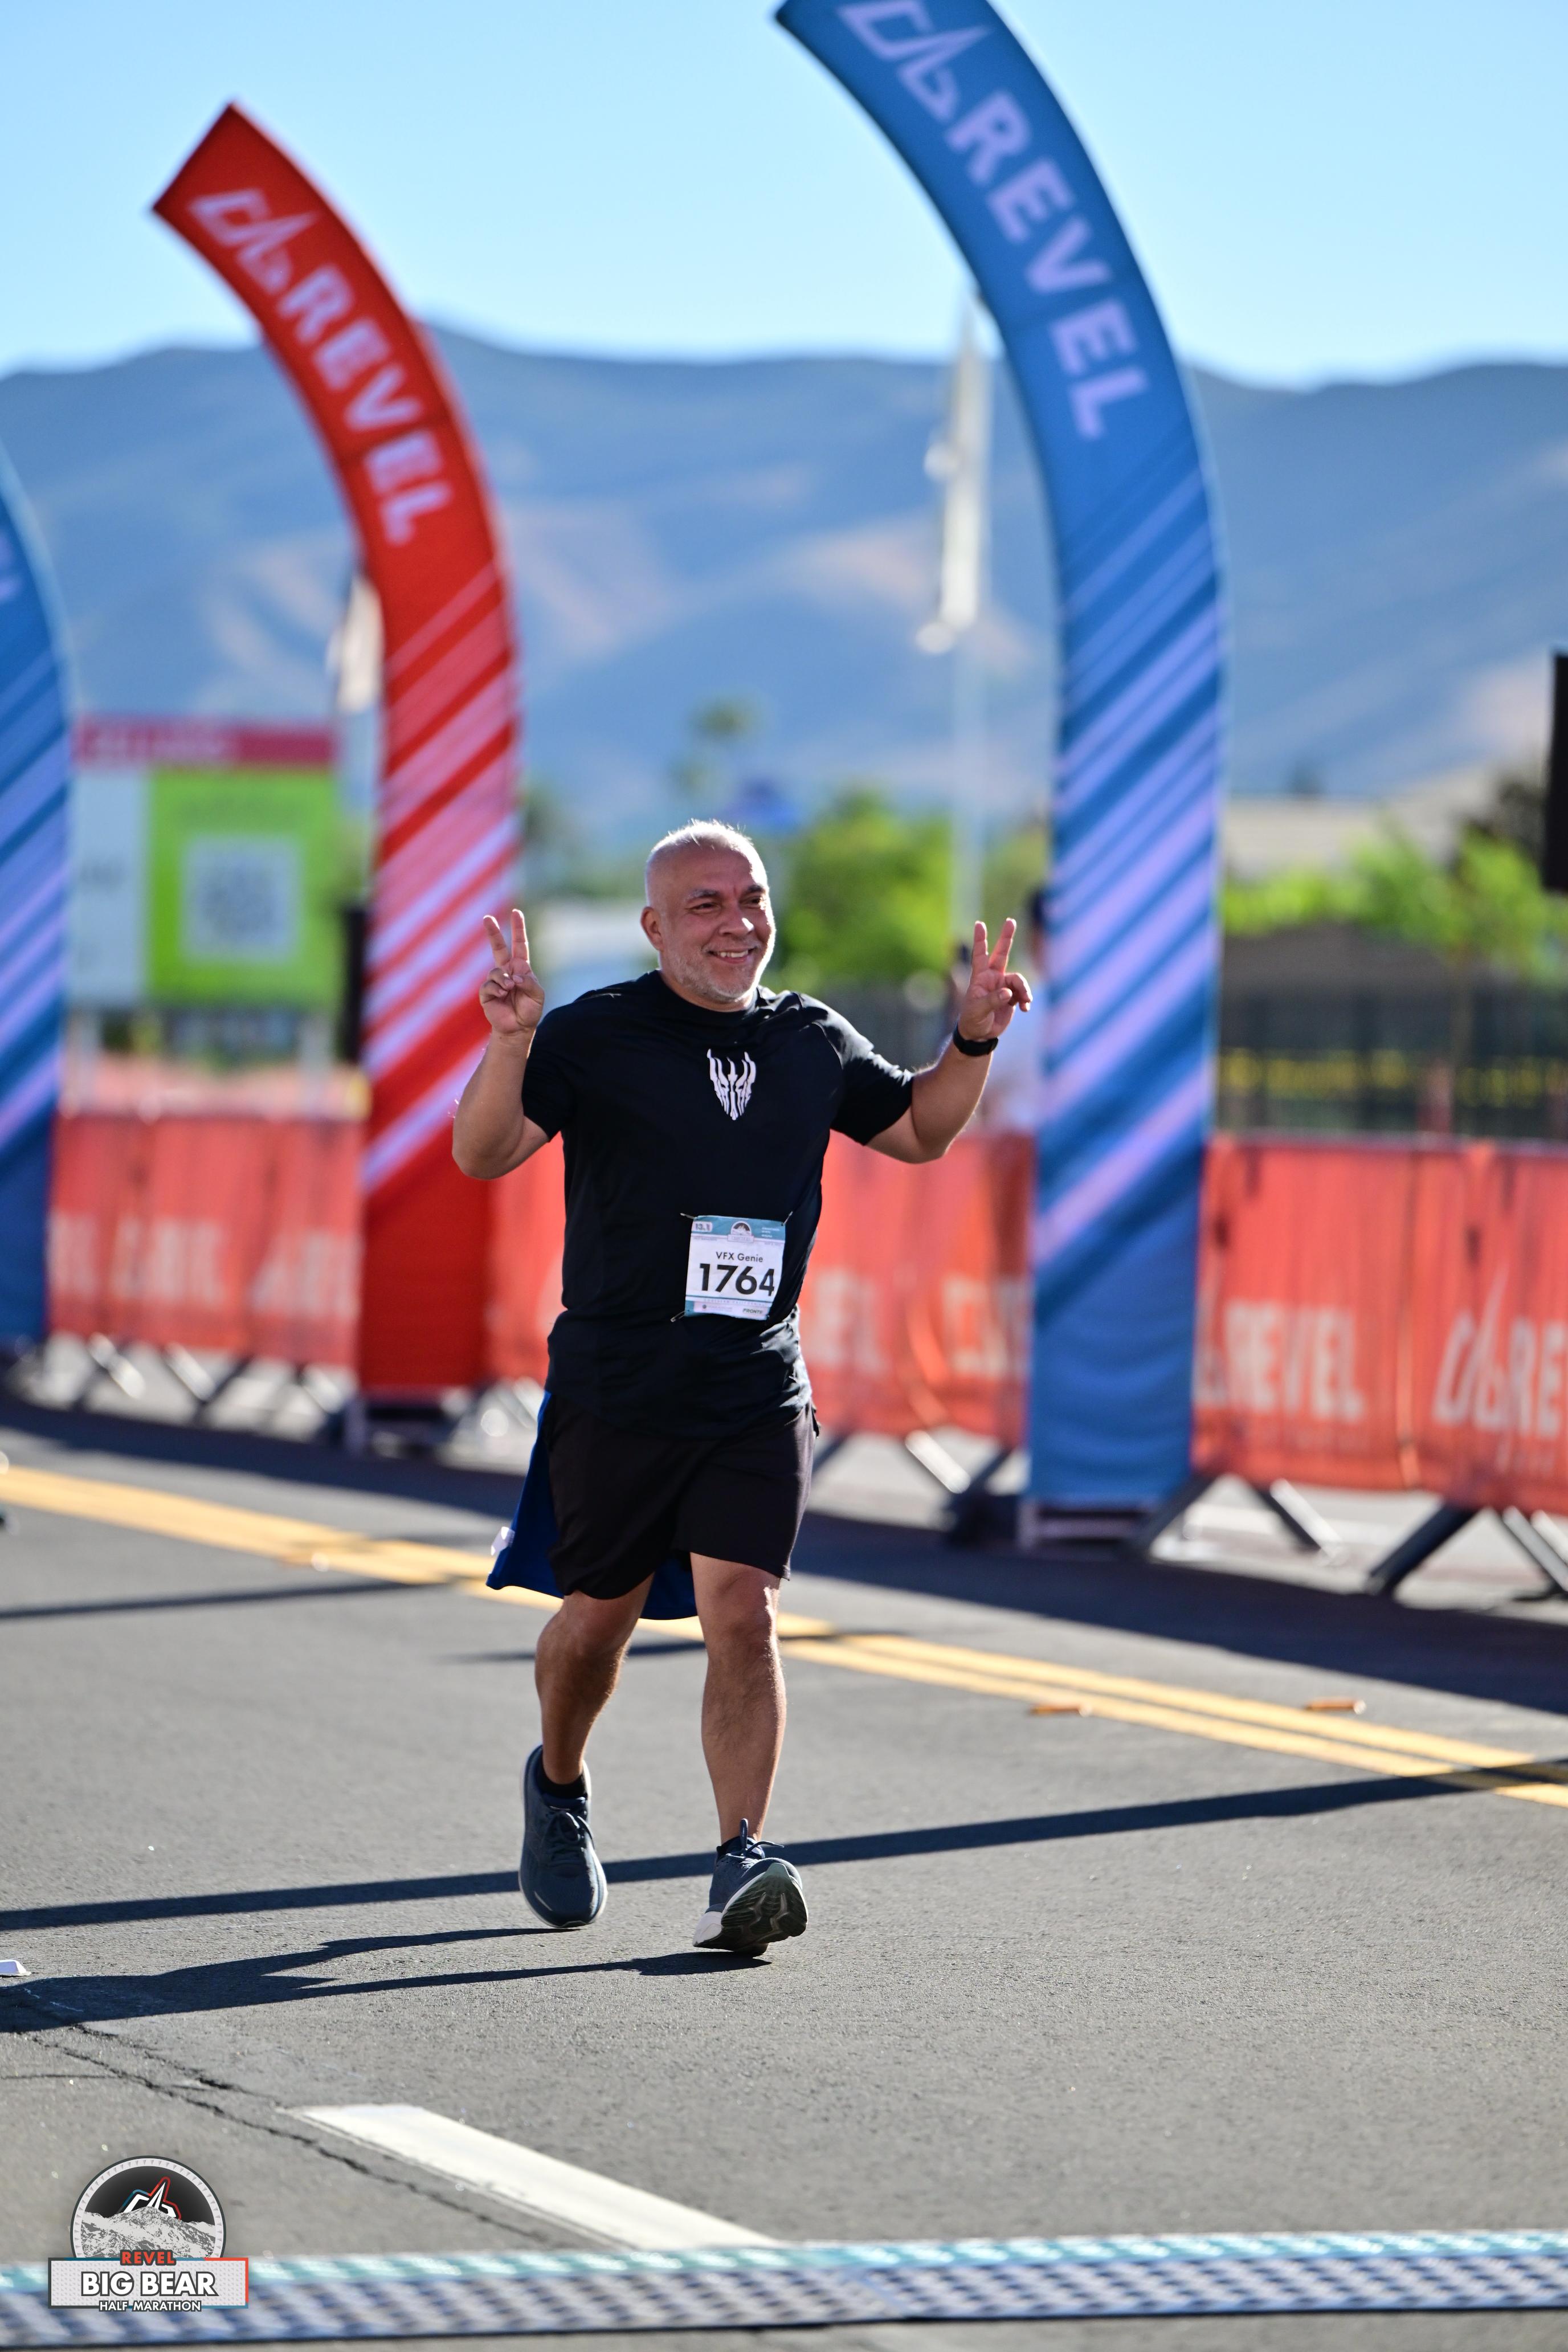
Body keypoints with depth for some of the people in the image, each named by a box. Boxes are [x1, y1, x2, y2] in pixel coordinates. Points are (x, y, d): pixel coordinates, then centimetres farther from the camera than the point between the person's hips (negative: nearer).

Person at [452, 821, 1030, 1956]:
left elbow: (919, 1130, 26)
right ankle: (559, 1784, 39)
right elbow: (482, 1154, -14)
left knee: (743, 1613, -12)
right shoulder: (596, 1034, -5)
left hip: (758, 1393, 2)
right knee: (598, 1617, 10)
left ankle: (743, 1862, -15)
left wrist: (974, 1042, 10)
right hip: (615, 1386, -2)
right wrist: (511, 1044, -31)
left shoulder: (813, 1041, 9)